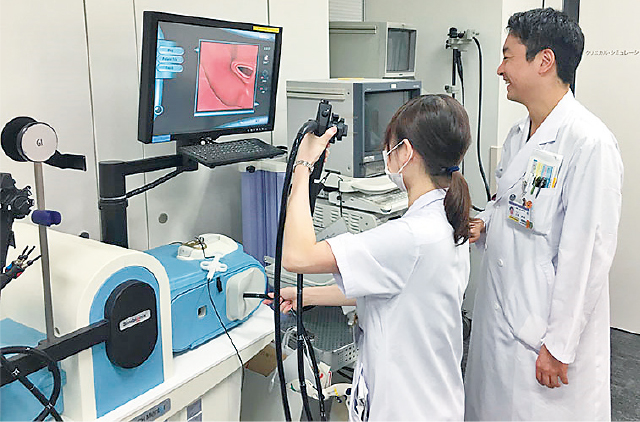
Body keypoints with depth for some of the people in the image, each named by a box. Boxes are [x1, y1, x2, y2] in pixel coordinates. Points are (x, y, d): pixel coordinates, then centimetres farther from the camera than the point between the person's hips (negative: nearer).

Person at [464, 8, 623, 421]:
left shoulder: (589, 143, -20)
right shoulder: (519, 134, 9)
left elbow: (587, 255, -21)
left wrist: (559, 345, -19)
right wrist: (484, 224, 1)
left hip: (545, 329, -8)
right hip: (497, 316, 8)